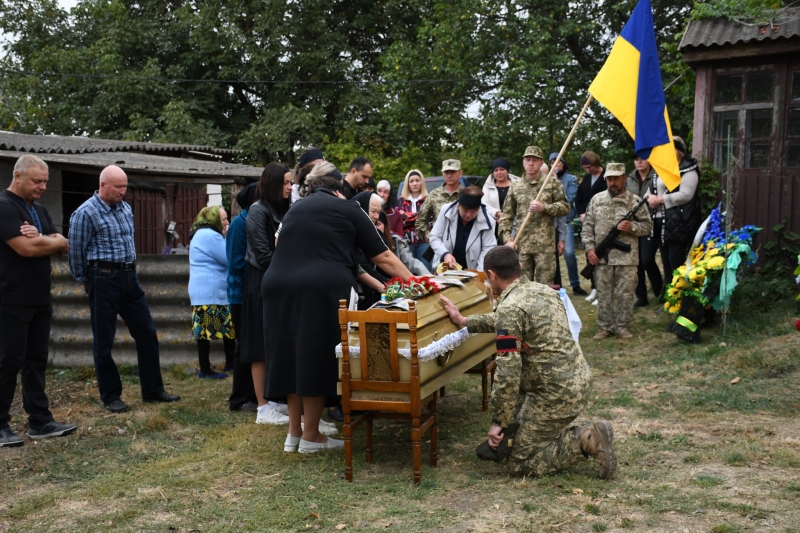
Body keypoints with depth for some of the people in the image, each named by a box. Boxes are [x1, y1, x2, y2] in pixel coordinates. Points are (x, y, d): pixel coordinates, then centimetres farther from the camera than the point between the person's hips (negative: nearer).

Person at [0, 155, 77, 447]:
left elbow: (63, 247, 10)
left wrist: (41, 238, -11)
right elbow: (26, 248, -23)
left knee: (36, 361, 10)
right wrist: (53, 240, -4)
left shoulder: (39, 210, 15)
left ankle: (40, 421, 16)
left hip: (40, 300, 8)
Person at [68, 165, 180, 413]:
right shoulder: (86, 213, -11)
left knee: (147, 333, 8)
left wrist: (131, 270, 17)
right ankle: (110, 395, 16)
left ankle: (152, 389, 18)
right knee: (104, 340, 4)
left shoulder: (125, 208, 10)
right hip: (104, 279, -7)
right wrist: (86, 281, 5)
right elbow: (76, 251, -4)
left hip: (130, 277, 7)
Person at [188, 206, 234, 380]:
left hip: (208, 292, 11)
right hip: (210, 293, -11)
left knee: (228, 327, 12)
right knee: (207, 330, -7)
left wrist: (225, 238, 13)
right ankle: (205, 370, -3)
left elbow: (221, 258, 24)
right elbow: (230, 258, -15)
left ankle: (230, 363, 18)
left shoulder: (202, 234, 20)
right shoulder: (209, 235, -14)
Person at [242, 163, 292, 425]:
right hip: (262, 283, -8)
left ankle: (273, 400, 17)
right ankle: (263, 408, 1)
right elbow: (263, 253, -15)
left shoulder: (282, 210, 13)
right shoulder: (258, 211, -10)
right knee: (261, 345, -3)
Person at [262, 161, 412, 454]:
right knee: (317, 358, 5)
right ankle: (310, 436, 14)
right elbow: (382, 256, 11)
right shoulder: (347, 209, 11)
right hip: (321, 290, -5)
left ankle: (294, 433, 23)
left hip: (279, 286, 5)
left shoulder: (295, 210, 26)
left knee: (293, 356, 14)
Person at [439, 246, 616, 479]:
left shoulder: (510, 308, -17)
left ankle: (585, 441, -4)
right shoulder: (543, 290, 9)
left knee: (519, 463, 6)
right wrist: (464, 321, 30)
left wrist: (498, 422, -10)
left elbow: (507, 373, -21)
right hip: (580, 380, 9)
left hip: (557, 393, -9)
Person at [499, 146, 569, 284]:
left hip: (545, 245, -2)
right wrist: (507, 239, -2)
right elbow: (506, 216, 10)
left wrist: (544, 207, -14)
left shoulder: (552, 183, 4)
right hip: (521, 245, 3)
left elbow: (565, 207, 1)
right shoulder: (515, 187, 10)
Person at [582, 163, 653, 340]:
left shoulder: (634, 201, 3)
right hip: (602, 257, 2)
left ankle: (622, 326, 15)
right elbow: (587, 226, 9)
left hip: (626, 257, -1)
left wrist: (631, 227, -14)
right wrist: (589, 248, -2)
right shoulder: (597, 199, 9)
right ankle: (604, 327, 15)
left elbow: (647, 225, 5)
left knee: (625, 294, 3)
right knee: (603, 293, 6)